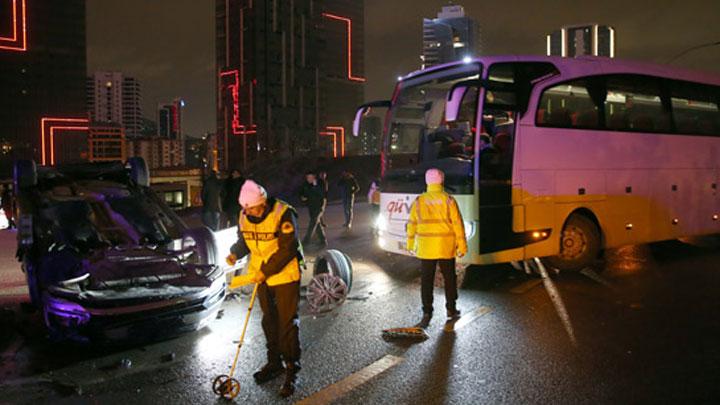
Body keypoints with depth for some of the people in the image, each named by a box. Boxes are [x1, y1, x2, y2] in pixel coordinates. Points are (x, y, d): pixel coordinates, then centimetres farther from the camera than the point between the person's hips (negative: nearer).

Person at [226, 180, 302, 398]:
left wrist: (264, 272, -24)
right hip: (261, 276, 6)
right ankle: (274, 362, 35)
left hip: (285, 276, -6)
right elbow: (244, 240, 13)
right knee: (269, 320, 18)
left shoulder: (283, 214, -23)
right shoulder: (244, 216, -3)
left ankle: (292, 370, 11)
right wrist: (235, 253, -9)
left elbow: (287, 249, -25)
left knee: (287, 321, -2)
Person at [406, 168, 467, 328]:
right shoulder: (448, 200, -6)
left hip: (425, 248, 1)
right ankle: (451, 309, 25)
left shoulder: (419, 201, -1)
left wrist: (411, 245, 13)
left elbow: (412, 224, 3)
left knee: (426, 281, 5)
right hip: (446, 248, -1)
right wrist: (462, 246, 0)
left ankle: (427, 314, 2)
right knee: (449, 278, 15)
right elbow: (457, 224, -7)